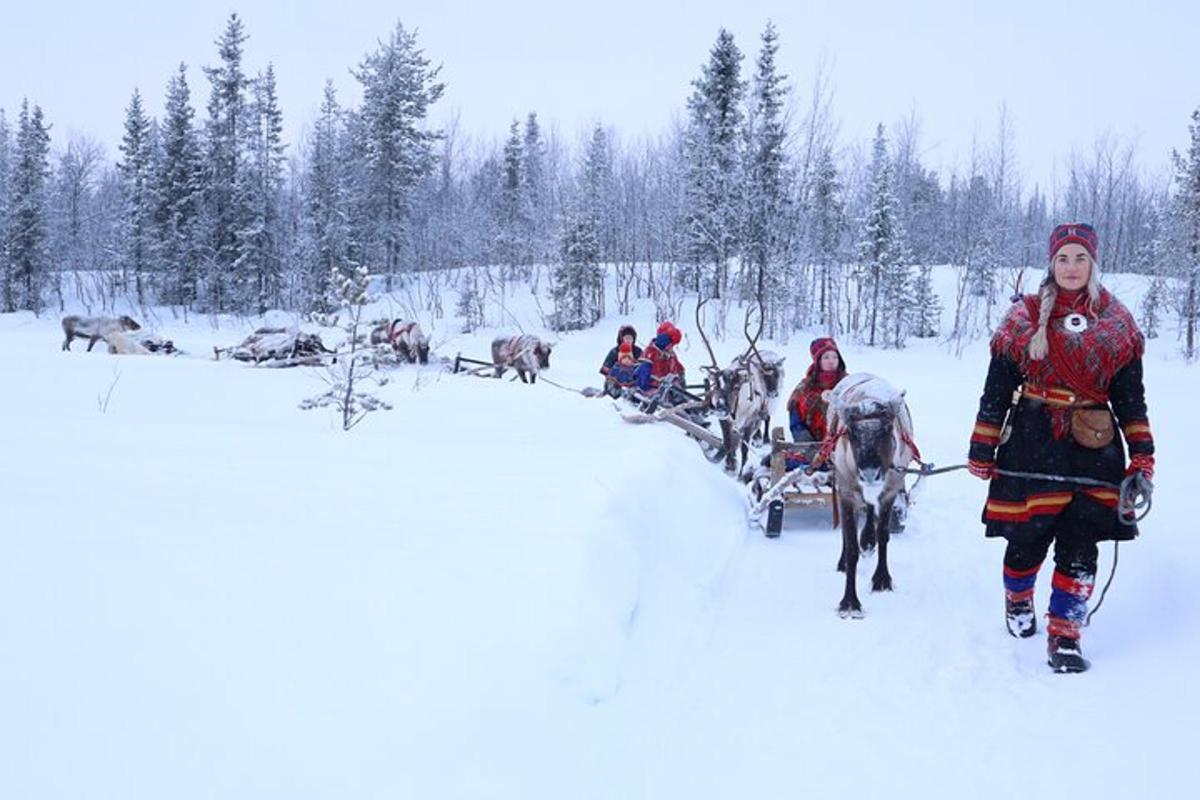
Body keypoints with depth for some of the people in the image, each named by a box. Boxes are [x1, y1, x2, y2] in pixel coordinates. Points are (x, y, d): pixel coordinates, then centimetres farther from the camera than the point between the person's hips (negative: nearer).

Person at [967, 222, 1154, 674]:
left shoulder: (1117, 323, 7)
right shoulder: (1025, 318, 1)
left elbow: (1131, 396, 10)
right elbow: (996, 390, 3)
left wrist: (1142, 458, 2)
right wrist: (982, 450, 1)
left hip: (1094, 449, 1)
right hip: (1032, 446, -1)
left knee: (1080, 547, -4)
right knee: (1028, 536, 6)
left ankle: (1064, 636, 4)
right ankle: (1018, 601, 36)